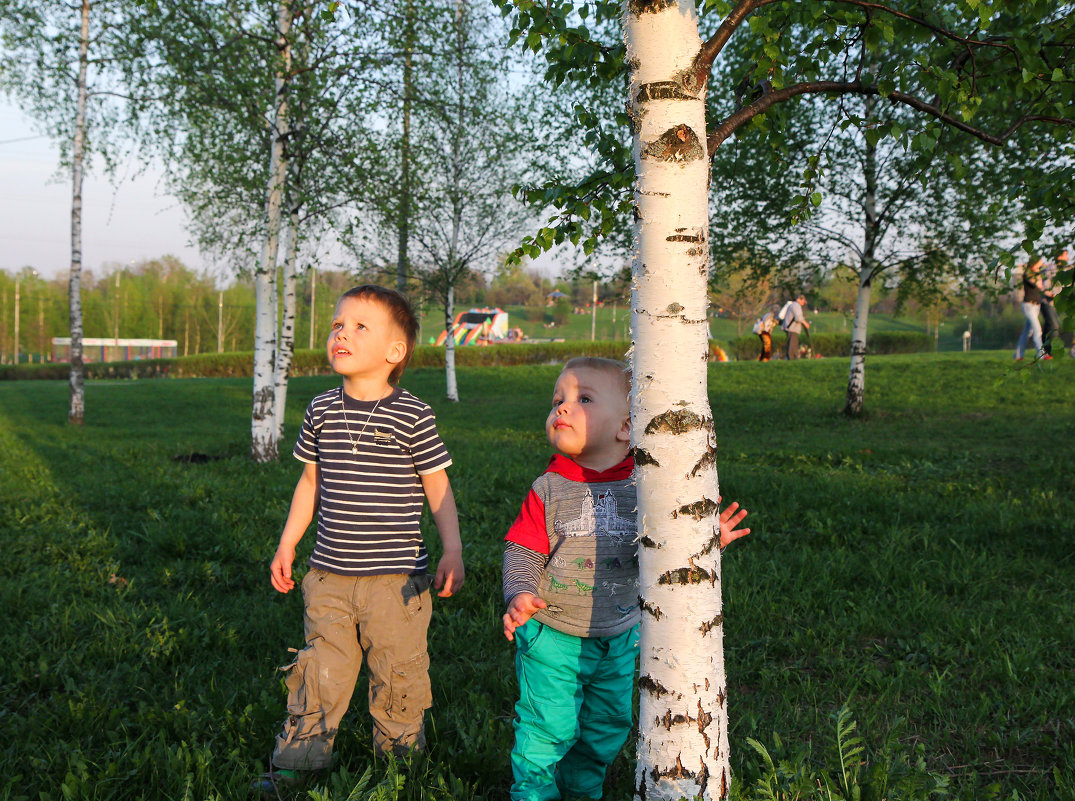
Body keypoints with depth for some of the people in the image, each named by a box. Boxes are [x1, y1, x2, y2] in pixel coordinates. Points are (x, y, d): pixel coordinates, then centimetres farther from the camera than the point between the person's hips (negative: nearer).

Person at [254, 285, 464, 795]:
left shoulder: (412, 417, -9)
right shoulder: (322, 411, 5)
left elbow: (438, 489, -2)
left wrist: (452, 552, -9)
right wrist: (286, 546, 17)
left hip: (395, 578, -3)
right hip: (328, 576, 4)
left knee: (397, 676, 5)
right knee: (320, 672, 10)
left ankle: (399, 762, 25)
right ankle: (295, 765, 21)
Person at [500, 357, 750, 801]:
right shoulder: (548, 490, -8)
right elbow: (523, 551, -8)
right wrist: (520, 595, -26)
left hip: (619, 639, 2)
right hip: (552, 636, -2)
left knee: (606, 727, 18)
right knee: (548, 726, 2)